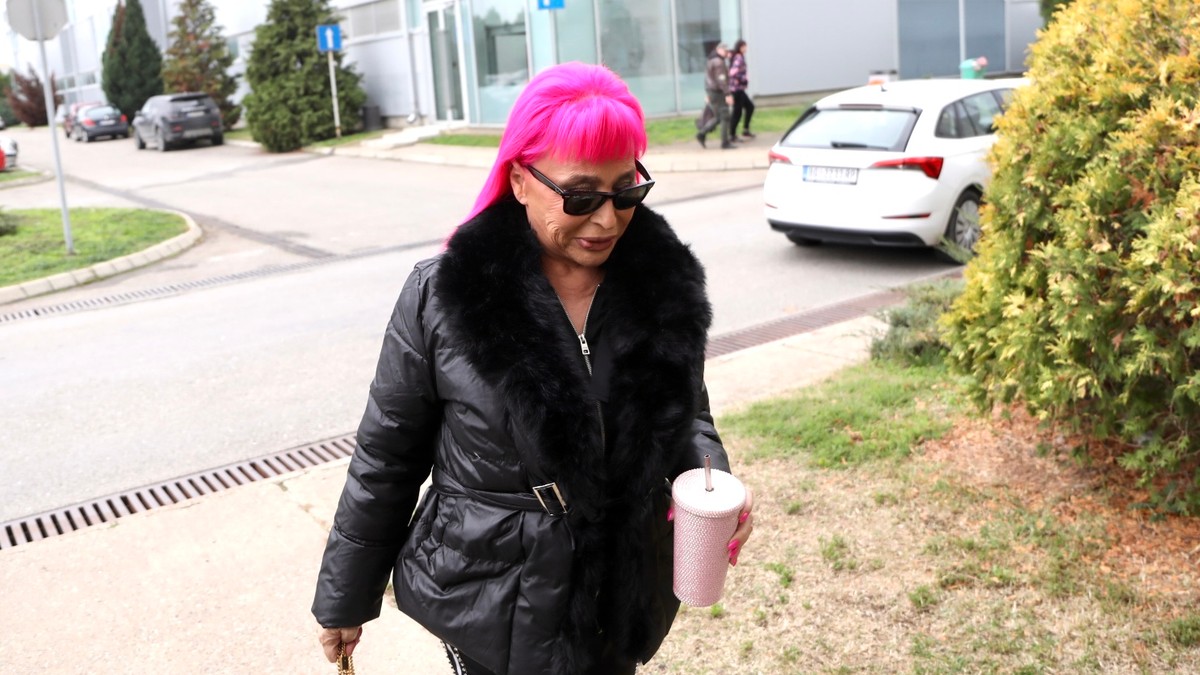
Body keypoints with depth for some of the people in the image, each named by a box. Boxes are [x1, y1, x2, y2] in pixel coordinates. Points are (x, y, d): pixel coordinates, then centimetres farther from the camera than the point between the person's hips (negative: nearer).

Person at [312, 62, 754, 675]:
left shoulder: (667, 285, -7)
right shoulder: (443, 296, -15)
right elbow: (386, 457, -6)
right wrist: (344, 599, 3)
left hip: (624, 597, 4)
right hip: (494, 608, -3)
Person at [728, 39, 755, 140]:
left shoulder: (736, 57, 13)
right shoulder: (739, 58, -16)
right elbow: (733, 73, -28)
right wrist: (745, 79, -15)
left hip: (739, 89, 10)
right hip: (737, 88, -10)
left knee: (750, 106, 17)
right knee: (737, 112, -3)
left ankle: (745, 130, 20)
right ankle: (732, 135, 5)